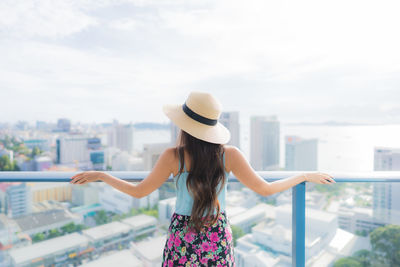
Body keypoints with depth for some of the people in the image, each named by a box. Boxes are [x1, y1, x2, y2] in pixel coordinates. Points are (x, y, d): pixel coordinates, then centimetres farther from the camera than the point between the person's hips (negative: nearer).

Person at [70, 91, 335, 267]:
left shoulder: (173, 156, -16)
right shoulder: (229, 155, -14)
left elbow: (138, 192, -6)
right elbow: (266, 189, -7)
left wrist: (99, 174, 8)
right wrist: (306, 175, 7)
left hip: (182, 239, -1)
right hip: (218, 237, 1)